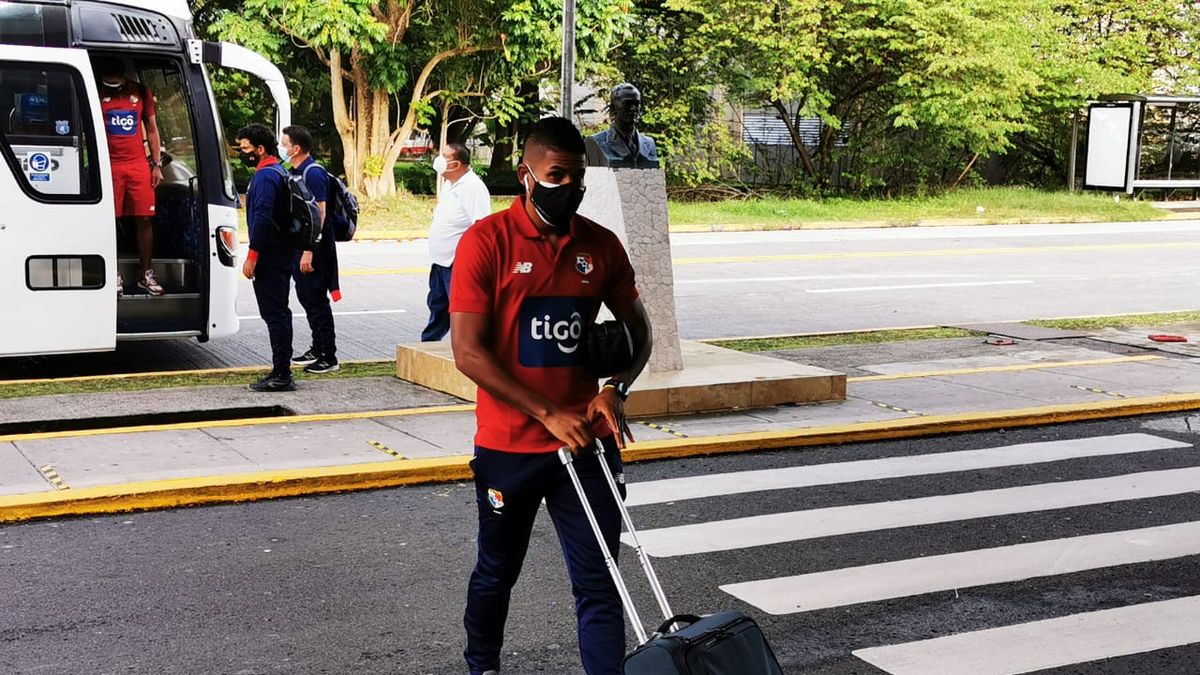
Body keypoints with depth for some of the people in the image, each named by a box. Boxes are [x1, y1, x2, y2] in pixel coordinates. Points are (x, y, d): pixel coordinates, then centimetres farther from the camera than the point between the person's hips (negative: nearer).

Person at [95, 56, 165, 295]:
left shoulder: (141, 92, 8)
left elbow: (152, 130, 15)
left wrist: (157, 164, 9)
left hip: (139, 165, 2)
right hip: (109, 166, -2)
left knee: (144, 220, 1)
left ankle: (146, 275, 8)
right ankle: (114, 275, 5)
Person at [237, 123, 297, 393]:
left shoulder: (265, 176, -14)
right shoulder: (279, 172, 18)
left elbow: (262, 219, -22)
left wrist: (252, 256, -20)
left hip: (269, 258, -11)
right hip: (283, 255, 11)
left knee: (274, 314, -9)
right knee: (279, 312, 14)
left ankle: (281, 375, -8)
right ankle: (282, 372, 20)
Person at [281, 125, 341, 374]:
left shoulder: (313, 173, -16)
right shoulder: (295, 172, 14)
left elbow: (320, 214, -21)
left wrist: (309, 251, -25)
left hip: (313, 249, -10)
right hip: (297, 246, 10)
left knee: (317, 301, -6)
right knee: (305, 297, 16)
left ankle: (329, 358, -1)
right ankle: (317, 349, 27)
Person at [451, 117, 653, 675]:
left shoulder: (601, 246, 1)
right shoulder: (486, 241, -11)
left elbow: (637, 330, 13)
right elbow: (468, 352, -15)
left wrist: (615, 389, -7)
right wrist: (549, 414, -19)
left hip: (587, 442, 2)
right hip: (509, 445, -2)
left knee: (599, 584, 1)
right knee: (497, 573, 18)